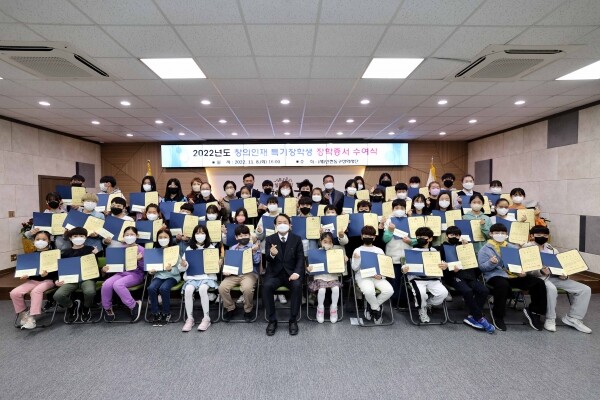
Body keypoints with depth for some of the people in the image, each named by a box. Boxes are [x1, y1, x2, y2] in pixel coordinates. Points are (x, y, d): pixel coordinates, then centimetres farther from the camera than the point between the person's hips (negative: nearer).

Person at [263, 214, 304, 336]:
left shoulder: (296, 239, 4)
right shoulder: (269, 239, 3)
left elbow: (300, 258, -1)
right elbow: (267, 260, -6)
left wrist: (297, 272, -20)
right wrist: (272, 254, -31)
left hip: (291, 272, 0)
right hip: (275, 273, 1)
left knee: (297, 286, -31)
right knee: (266, 286, -29)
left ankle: (293, 320, -12)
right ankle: (272, 320, -12)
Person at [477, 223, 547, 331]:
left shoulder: (512, 247, 20)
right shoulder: (485, 249, 2)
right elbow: (482, 267, -5)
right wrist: (491, 263, -25)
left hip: (514, 275, 6)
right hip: (496, 275, -6)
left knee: (539, 283, -11)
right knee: (503, 285, -39)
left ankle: (534, 311, 9)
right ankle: (497, 315, -16)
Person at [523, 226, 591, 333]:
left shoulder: (552, 250, 19)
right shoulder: (527, 248, -1)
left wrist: (564, 275, -4)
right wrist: (541, 271, -28)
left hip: (554, 277, 7)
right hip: (538, 277, -7)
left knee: (585, 289, -5)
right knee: (551, 289, -37)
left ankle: (573, 318, 4)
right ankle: (550, 319, -17)